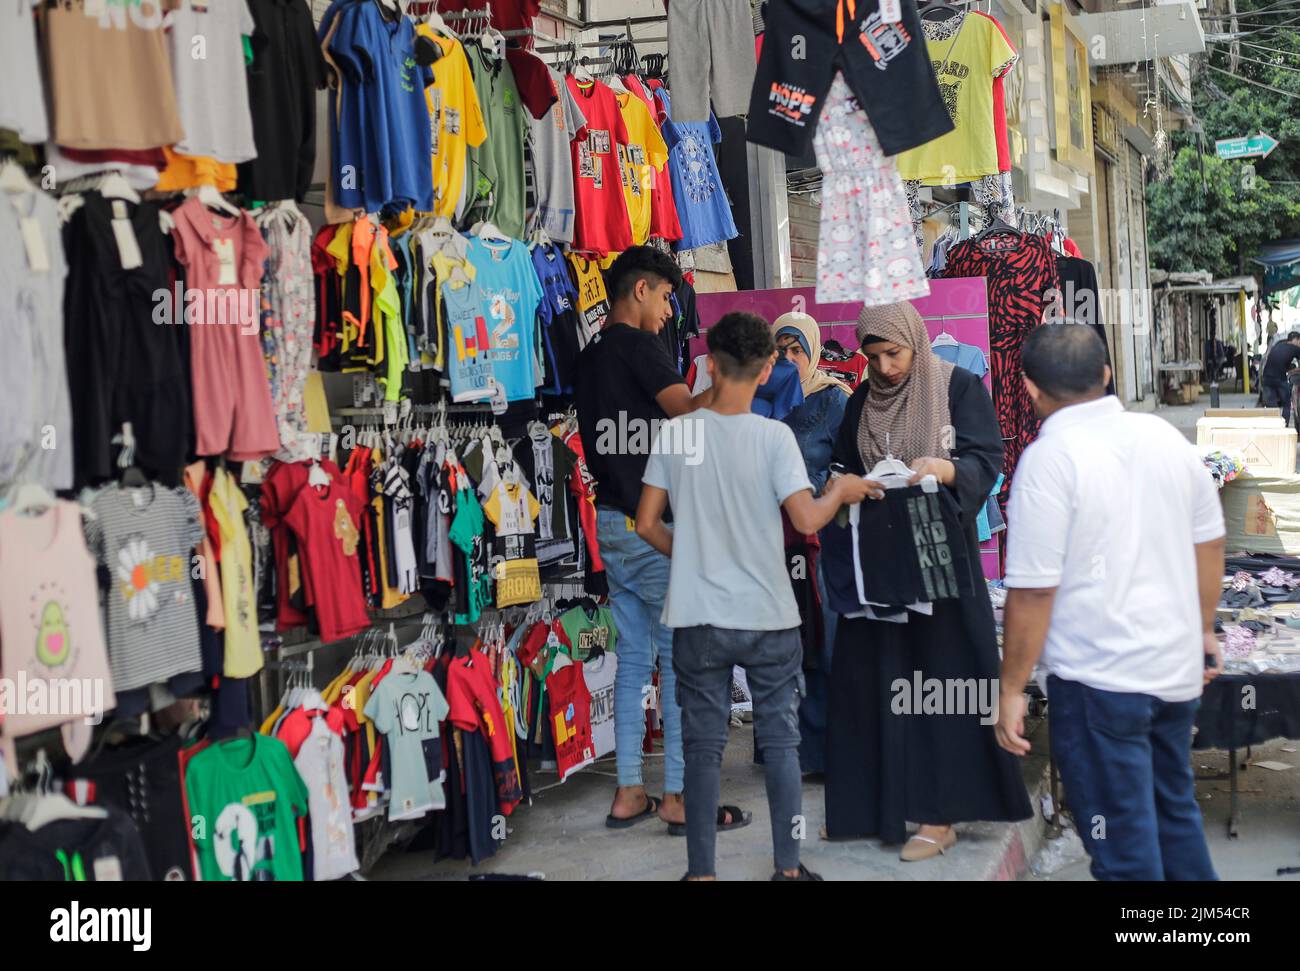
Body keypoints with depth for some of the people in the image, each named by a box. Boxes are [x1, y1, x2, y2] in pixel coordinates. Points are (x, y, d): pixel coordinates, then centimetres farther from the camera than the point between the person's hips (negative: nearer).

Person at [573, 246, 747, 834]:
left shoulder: (590, 358, 16)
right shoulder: (637, 345, -11)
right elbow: (689, 411, -22)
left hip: (610, 522, 9)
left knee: (634, 656, 12)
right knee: (681, 657, -2)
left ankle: (629, 793, 14)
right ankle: (679, 797, 3)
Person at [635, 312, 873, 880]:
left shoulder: (675, 433, -4)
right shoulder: (773, 435, -11)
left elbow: (647, 524, -1)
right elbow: (807, 520, -16)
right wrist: (839, 492, 4)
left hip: (698, 619, 1)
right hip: (768, 618, -1)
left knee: (703, 747, 9)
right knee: (780, 742, 12)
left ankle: (700, 871, 15)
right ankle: (788, 867, 20)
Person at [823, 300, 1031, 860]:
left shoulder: (960, 387, -3)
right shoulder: (861, 403, 11)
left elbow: (987, 460, -10)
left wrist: (946, 469, -30)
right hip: (876, 557, 5)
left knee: (940, 675, -3)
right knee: (868, 676, 4)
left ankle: (940, 814, 3)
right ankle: (875, 802, 16)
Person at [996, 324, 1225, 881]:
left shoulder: (1048, 459, -16)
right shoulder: (1165, 436, 3)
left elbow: (1034, 590, -17)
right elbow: (1209, 542, 12)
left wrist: (1011, 690, -8)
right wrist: (1204, 628, 26)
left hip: (1098, 679, -6)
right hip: (1176, 667, 7)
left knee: (1125, 846, 5)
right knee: (1176, 814, 23)